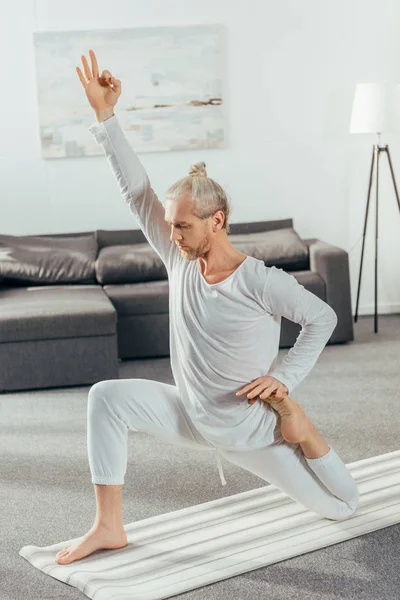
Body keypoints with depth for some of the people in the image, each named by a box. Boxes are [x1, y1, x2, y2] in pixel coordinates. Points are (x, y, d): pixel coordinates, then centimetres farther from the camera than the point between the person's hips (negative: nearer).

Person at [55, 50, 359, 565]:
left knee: (341, 507, 3)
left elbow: (323, 318, -12)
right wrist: (105, 115, -17)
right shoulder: (180, 262, -9)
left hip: (251, 428, -4)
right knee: (107, 397, -19)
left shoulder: (261, 281, -23)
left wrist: (284, 379, -20)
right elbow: (136, 191, -13)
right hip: (192, 417, 4)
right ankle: (108, 527, -12)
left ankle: (299, 430, 27)